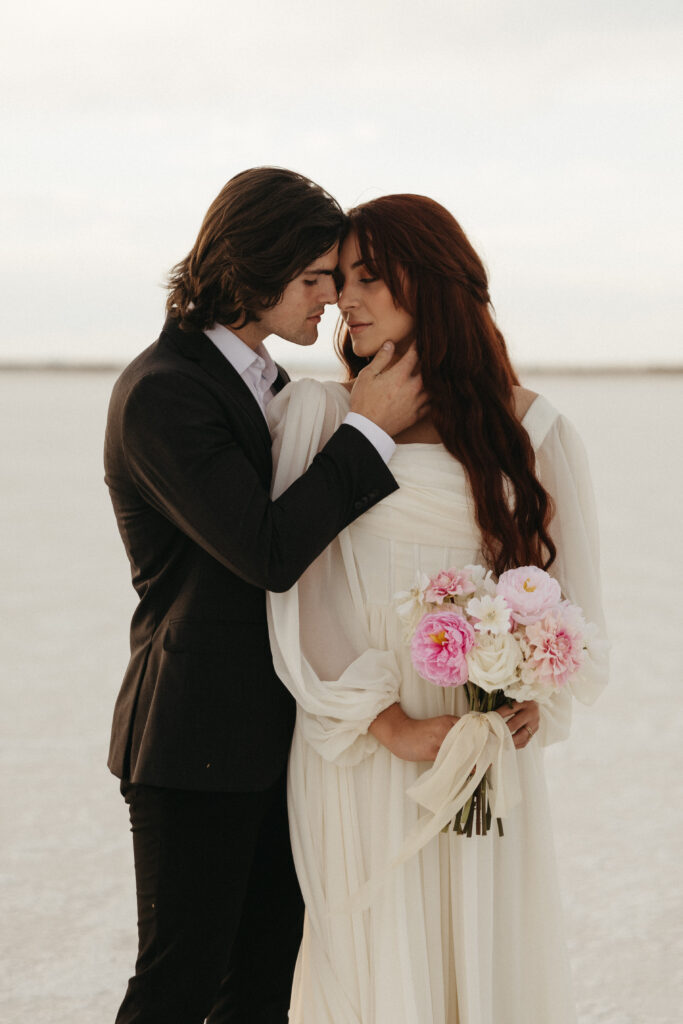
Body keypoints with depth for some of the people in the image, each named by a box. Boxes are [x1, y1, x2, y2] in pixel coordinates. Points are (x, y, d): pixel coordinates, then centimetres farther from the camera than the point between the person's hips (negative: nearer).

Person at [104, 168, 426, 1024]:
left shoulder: (268, 381, 12)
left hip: (276, 732, 8)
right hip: (197, 744, -8)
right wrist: (367, 429, -16)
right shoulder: (162, 391, -17)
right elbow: (268, 553, -22)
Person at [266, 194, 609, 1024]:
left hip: (490, 735, 1)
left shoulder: (527, 425, 5)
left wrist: (540, 699, -6)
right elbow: (300, 589, -4)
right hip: (356, 742, -1)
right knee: (377, 956, 5)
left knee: (487, 947, 7)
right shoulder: (316, 415, 1)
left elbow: (562, 575, 11)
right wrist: (389, 724, -12)